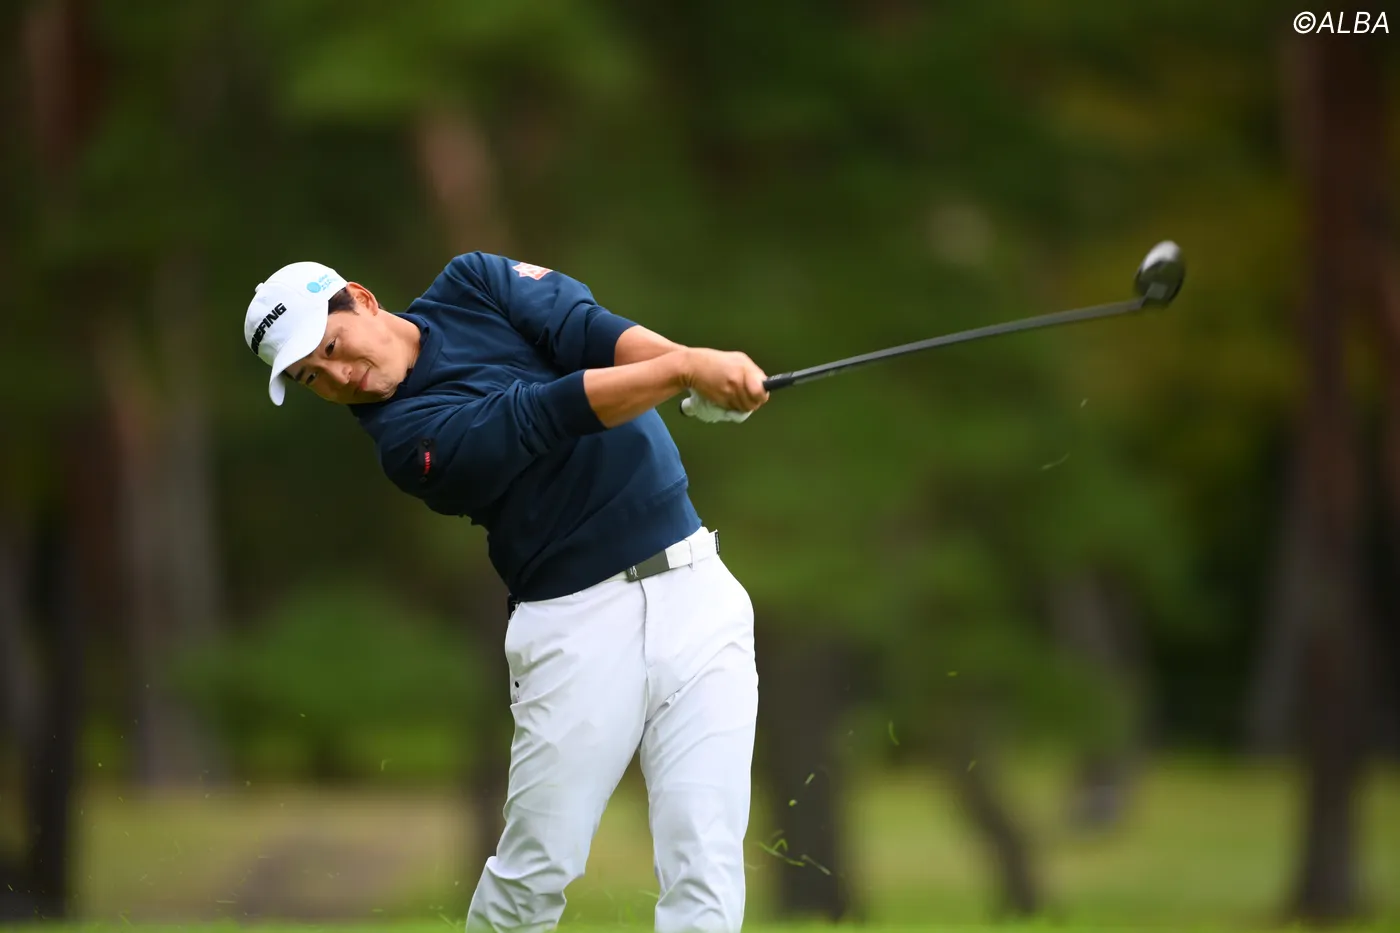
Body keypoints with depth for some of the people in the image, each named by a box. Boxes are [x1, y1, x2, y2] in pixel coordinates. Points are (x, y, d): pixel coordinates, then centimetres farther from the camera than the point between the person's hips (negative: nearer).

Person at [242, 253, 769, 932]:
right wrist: (683, 371, -28)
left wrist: (701, 360, -23)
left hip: (697, 593, 3)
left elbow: (587, 331, -5)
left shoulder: (473, 285, 10)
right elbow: (540, 416, -18)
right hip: (580, 625, -3)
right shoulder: (407, 438, -7)